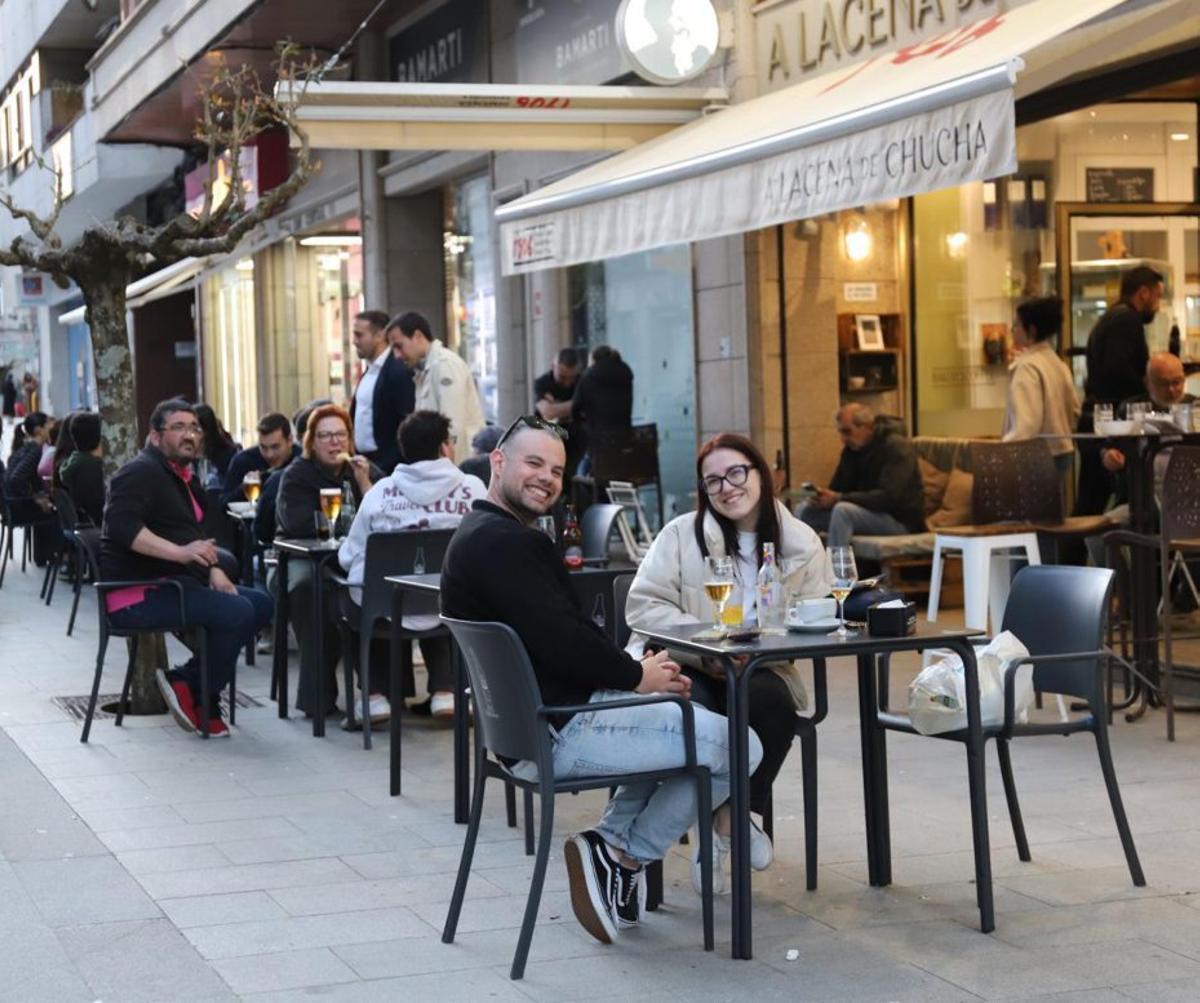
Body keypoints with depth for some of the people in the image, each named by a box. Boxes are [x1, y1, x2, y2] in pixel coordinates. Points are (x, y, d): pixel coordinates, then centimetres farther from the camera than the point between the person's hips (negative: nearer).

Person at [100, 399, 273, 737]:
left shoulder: (184, 477, 20)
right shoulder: (141, 472, -12)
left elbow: (194, 533, 26)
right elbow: (122, 527, -27)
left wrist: (214, 570, 5)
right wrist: (180, 552, -37)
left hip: (176, 583, 10)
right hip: (139, 593, -10)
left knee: (261, 604, 4)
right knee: (237, 613, -24)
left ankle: (187, 680, -1)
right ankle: (198, 696, -7)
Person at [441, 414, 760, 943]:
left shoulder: (485, 536, 19)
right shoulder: (501, 542, -17)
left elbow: (569, 629, 18)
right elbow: (559, 641, -24)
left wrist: (634, 667, 4)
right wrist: (637, 675, -9)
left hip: (528, 723, 11)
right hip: (557, 732, -11)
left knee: (688, 716, 30)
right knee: (737, 745, -8)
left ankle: (611, 838, 16)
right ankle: (627, 856, 2)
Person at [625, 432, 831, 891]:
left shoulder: (802, 543, 5)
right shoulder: (681, 534, 0)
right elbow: (643, 604, -6)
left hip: (758, 669, 2)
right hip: (682, 665, -2)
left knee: (775, 703, -33)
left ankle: (732, 814, -11)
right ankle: (712, 820, -10)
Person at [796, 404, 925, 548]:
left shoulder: (896, 447, -15)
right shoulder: (851, 448, 8)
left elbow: (888, 497, -26)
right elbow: (837, 488, 11)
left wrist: (839, 498, -30)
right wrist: (824, 496, -15)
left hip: (901, 520, -8)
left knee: (843, 510, -33)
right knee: (806, 510, -5)